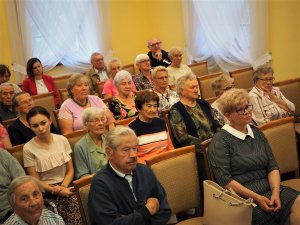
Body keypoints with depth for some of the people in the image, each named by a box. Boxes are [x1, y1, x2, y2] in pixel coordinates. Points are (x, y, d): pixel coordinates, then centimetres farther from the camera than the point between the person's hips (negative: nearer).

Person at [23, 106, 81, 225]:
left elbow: (70, 170, 8)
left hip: (66, 187, 2)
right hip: (46, 193, -2)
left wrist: (62, 187, -9)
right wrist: (57, 191, -12)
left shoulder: (62, 140, 4)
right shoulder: (28, 148, -5)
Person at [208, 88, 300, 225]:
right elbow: (224, 179, -11)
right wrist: (256, 198, -17)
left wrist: (275, 192, -8)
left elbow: (272, 166, 11)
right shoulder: (220, 140, -3)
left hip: (269, 188, 6)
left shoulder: (256, 133, 16)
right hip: (242, 197, -6)